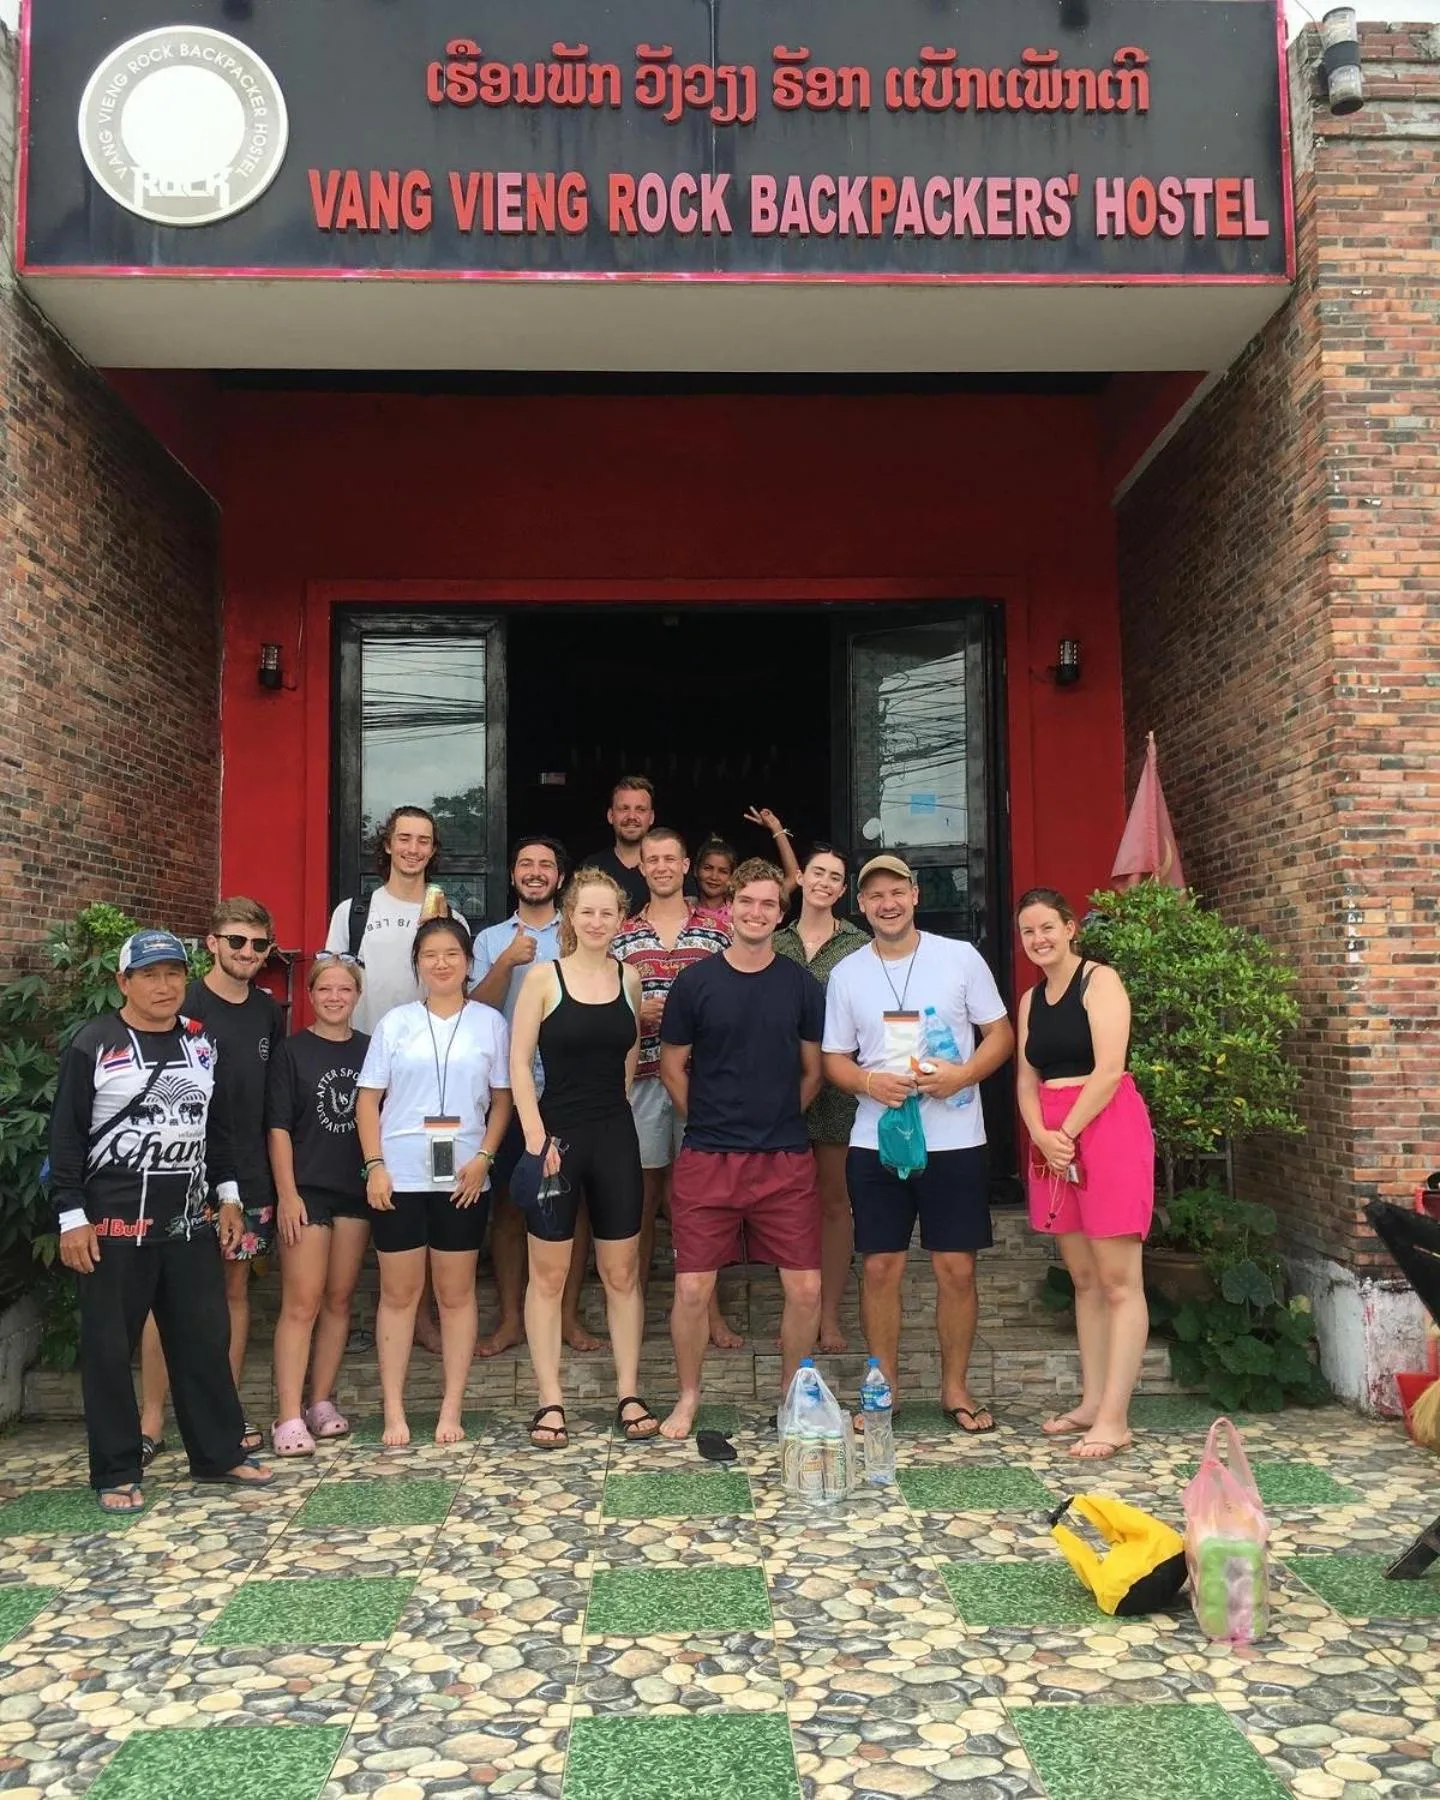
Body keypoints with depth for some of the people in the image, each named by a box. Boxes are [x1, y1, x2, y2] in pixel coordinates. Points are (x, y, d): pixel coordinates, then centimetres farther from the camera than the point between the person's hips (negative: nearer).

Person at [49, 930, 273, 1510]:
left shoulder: (201, 1042, 10)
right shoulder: (93, 1044, -7)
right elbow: (66, 1137, -7)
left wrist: (227, 1196, 13)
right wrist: (72, 1218, -12)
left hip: (191, 1218, 5)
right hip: (115, 1220, -5)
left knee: (205, 1337, 10)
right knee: (110, 1347, 4)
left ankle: (219, 1453, 22)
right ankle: (116, 1472, 16)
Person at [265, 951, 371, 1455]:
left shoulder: (370, 1050, 8)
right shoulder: (291, 1051, -1)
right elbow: (278, 1127, -4)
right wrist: (286, 1194, -10)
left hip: (356, 1190, 4)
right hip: (306, 1190, -4)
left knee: (339, 1300, 9)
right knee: (301, 1304, -7)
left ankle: (321, 1403, 19)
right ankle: (289, 1419, -5)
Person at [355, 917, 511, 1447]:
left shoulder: (489, 1023, 4)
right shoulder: (395, 1022, 4)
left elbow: (502, 1099, 6)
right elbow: (368, 1098, 4)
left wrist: (483, 1157, -7)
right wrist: (375, 1165, -6)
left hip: (463, 1178, 0)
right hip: (400, 1176, 0)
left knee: (456, 1293, 8)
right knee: (399, 1293, 5)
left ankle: (452, 1409, 16)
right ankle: (394, 1411, 13)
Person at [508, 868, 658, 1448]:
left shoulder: (628, 979, 6)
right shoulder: (543, 978, -4)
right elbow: (519, 1063, -7)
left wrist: (611, 1100, 10)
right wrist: (536, 1137, -13)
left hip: (616, 1136, 3)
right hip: (558, 1133, -3)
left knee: (622, 1273, 8)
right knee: (548, 1274, 4)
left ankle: (629, 1395, 18)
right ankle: (550, 1402, 11)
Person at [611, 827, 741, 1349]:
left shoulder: (717, 930, 5)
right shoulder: (621, 935, 7)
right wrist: (639, 1013, -9)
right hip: (641, 1077, 1)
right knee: (643, 1190, 8)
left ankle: (711, 1310, 13)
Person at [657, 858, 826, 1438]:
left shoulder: (801, 984, 4)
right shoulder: (695, 981, 0)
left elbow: (813, 1070, 12)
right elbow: (672, 1067, 6)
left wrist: (780, 1119, 7)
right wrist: (710, 1121, 4)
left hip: (786, 1159, 1)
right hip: (706, 1159, -1)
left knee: (806, 1288, 1)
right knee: (692, 1288, -1)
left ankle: (791, 1391, 25)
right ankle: (688, 1398, 22)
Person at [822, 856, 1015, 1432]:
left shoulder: (960, 957, 0)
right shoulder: (846, 974, 6)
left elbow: (1000, 1033, 3)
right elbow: (834, 1059, 9)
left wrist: (964, 1073, -16)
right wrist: (868, 1082, -12)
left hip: (954, 1140, -1)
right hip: (875, 1141, 2)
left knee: (956, 1268, 4)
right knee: (880, 1268, 5)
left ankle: (955, 1387, 20)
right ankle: (884, 1389, 19)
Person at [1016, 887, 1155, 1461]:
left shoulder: (1100, 981, -5)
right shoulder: (1031, 999, 16)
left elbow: (1108, 1070, -13)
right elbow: (1027, 1080, 12)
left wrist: (1068, 1133, -13)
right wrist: (1042, 1136, -6)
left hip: (1105, 1127, -7)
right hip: (1052, 1139, 7)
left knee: (1118, 1280, -5)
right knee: (1083, 1278, 12)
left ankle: (1114, 1419, -4)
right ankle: (1092, 1402, 19)